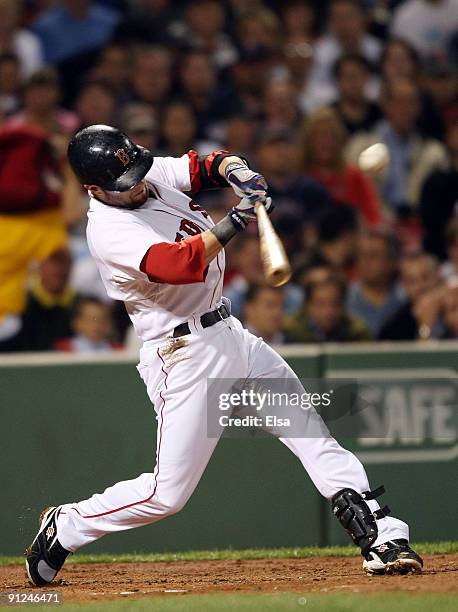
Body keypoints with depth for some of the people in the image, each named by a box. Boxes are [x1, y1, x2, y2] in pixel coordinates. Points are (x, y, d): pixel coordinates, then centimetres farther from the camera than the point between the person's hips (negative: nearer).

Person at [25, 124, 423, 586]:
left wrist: (236, 171, -13)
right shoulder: (109, 231, -22)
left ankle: (381, 538, -1)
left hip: (230, 334, 8)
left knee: (312, 432, 0)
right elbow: (178, 264, -35)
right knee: (167, 495, -4)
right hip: (186, 354, -8)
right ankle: (65, 528, 17)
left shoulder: (152, 175, 2)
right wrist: (234, 223, -38)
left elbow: (208, 166, 10)